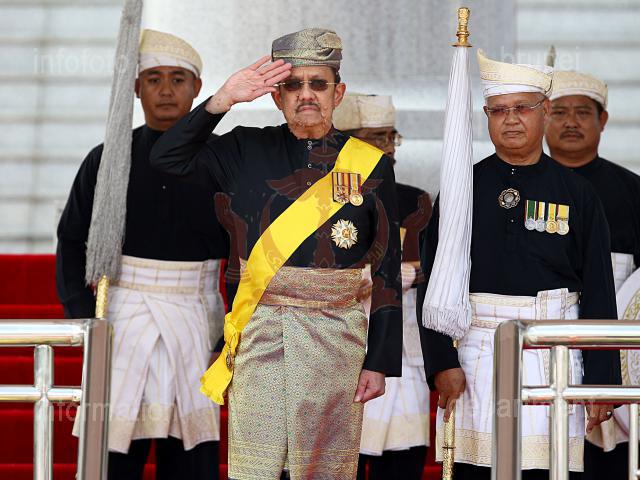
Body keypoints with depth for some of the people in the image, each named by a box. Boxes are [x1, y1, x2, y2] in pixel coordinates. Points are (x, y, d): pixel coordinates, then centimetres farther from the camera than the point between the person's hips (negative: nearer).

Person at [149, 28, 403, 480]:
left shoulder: (371, 165, 3)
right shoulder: (248, 151, 8)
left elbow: (387, 273, 3)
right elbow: (168, 157, 3)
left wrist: (379, 362, -1)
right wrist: (224, 99, -7)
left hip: (335, 337, -1)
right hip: (258, 332, 1)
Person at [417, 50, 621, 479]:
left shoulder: (577, 194, 7)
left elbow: (599, 293, 5)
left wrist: (601, 380, -1)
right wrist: (442, 363, -5)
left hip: (554, 354, 0)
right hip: (477, 355, 1)